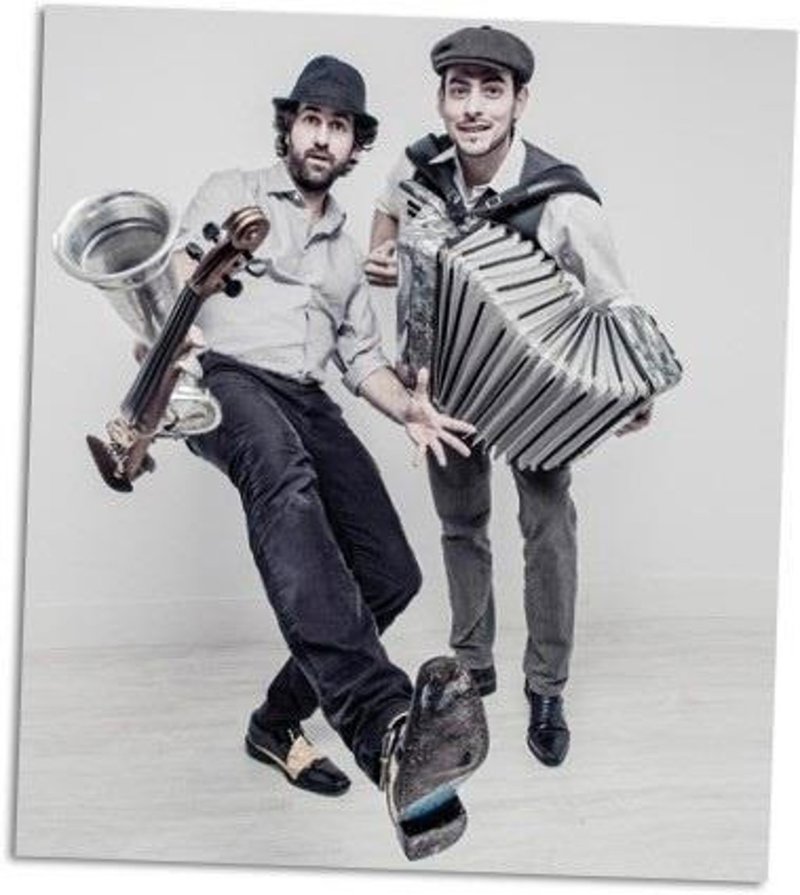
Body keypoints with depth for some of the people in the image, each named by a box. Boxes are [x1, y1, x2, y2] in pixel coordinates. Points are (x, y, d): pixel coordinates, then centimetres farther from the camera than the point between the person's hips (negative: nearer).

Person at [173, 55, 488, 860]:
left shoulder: (347, 250, 30)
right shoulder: (231, 192, 16)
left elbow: (361, 357, 26)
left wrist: (410, 411, 6)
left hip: (307, 404, 6)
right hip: (225, 381, -6)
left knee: (390, 573, -12)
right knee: (282, 471, -42)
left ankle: (279, 723, 11)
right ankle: (385, 724, -63)